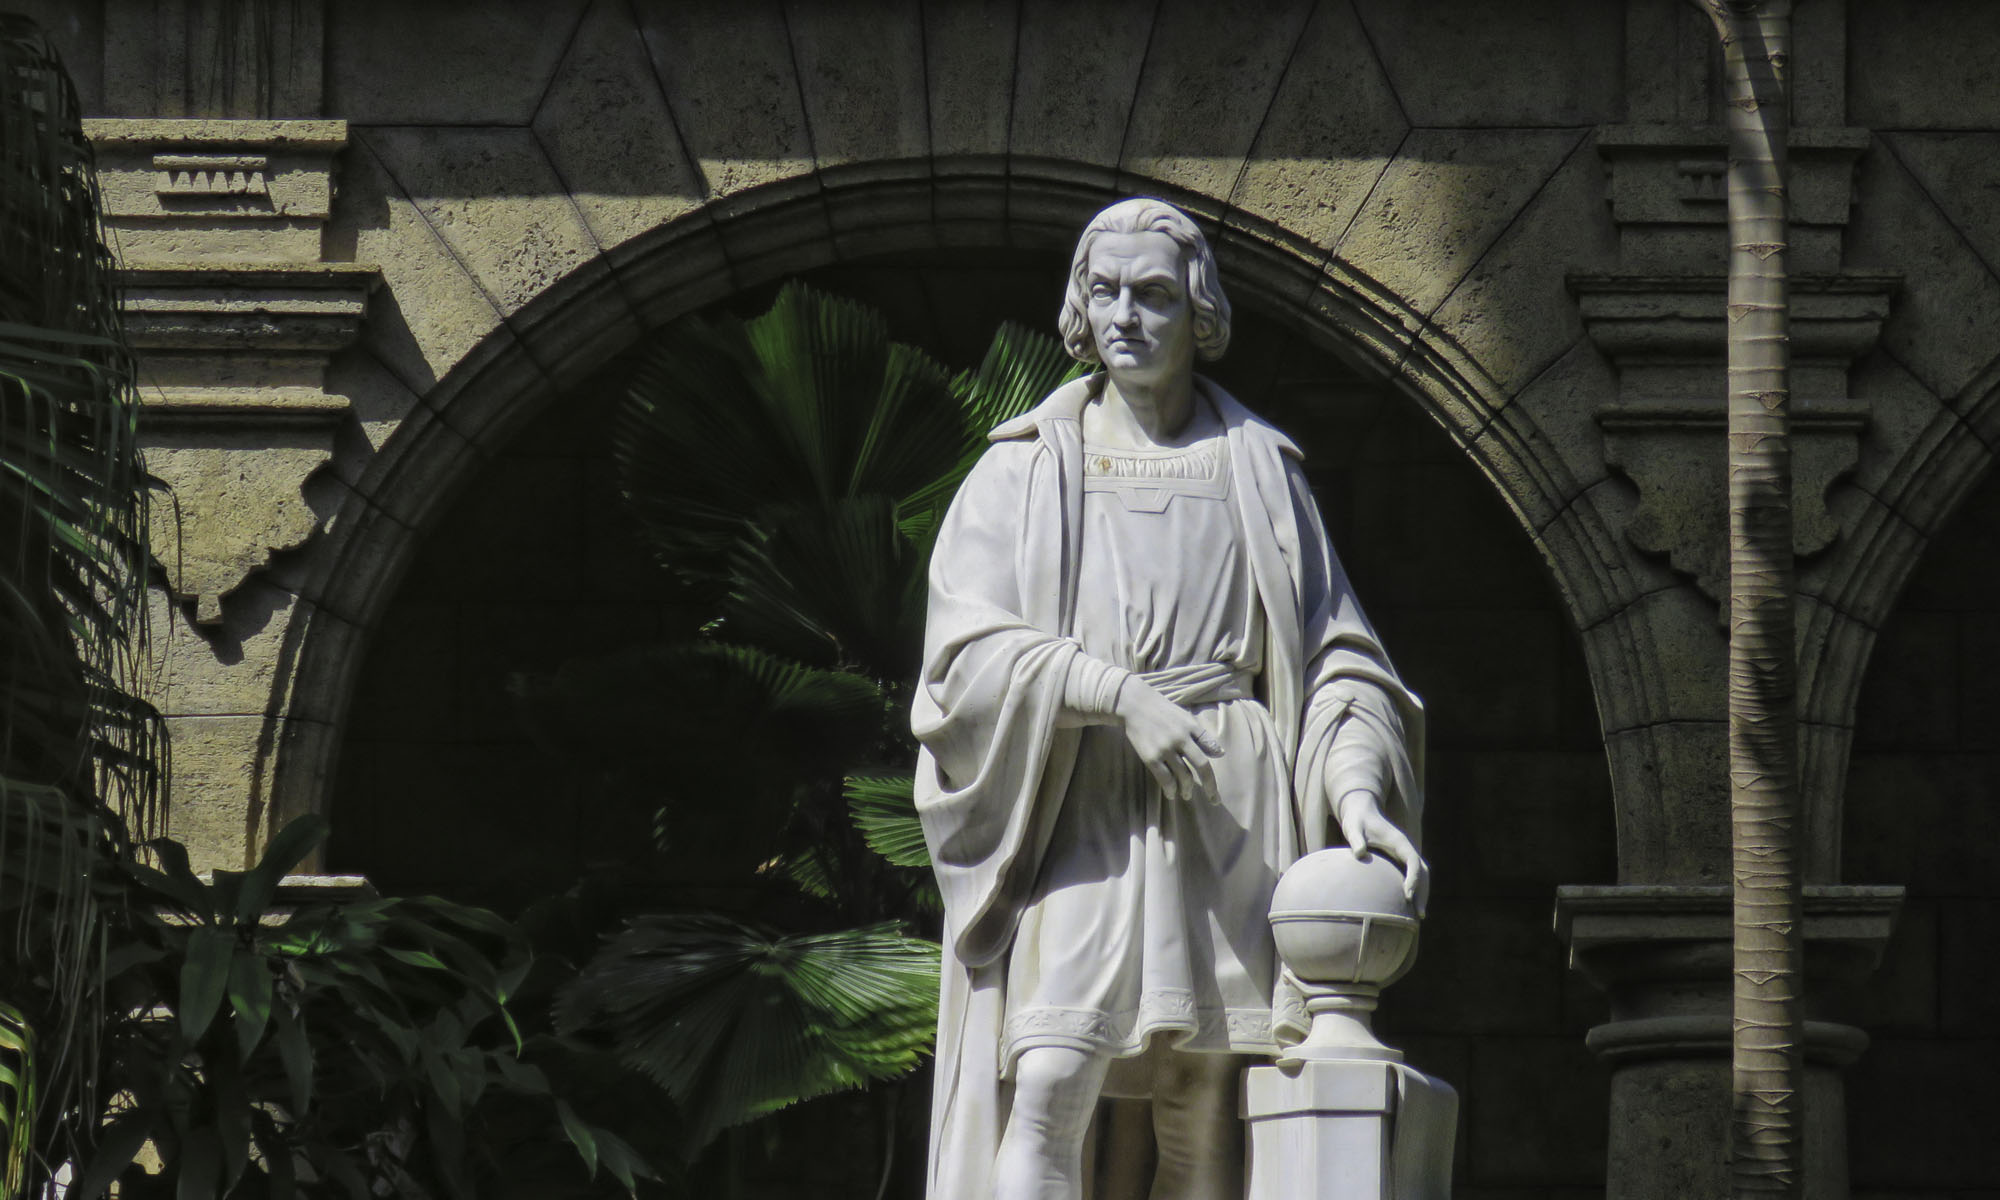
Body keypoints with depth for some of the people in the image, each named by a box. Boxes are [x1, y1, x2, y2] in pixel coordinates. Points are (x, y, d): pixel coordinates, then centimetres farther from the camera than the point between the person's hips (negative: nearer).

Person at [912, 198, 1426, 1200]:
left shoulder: (1257, 469, 16)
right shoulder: (1025, 469, 12)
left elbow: (1334, 656, 12)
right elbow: (965, 648, 0)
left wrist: (1355, 792, -6)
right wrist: (1118, 694, -15)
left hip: (1227, 817, 1)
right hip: (1073, 806, -1)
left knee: (1205, 1115, -5)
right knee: (1044, 1090, -18)